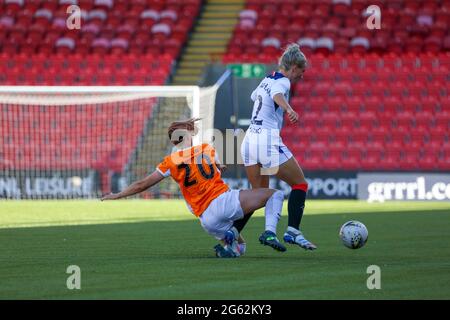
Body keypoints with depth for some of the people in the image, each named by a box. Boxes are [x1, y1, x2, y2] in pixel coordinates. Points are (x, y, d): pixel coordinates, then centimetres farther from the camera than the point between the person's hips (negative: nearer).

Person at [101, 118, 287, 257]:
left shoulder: (171, 163, 7)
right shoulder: (207, 149, 9)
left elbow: (142, 185, 13)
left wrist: (117, 196, 25)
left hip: (207, 219, 3)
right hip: (224, 200, -3)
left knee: (239, 249, 27)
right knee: (275, 195, 9)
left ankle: (228, 245, -10)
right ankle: (269, 233, -16)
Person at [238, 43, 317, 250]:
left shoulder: (268, 79, 18)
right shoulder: (282, 81, -6)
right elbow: (277, 94, -31)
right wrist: (288, 109, -53)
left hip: (249, 139, 8)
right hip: (268, 140, -8)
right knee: (300, 184, 3)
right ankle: (292, 231, -8)